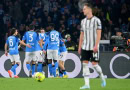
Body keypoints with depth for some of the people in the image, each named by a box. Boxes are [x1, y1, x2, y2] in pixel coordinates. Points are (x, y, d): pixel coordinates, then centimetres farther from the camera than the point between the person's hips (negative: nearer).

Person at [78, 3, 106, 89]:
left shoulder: (96, 20, -6)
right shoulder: (83, 21, 12)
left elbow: (99, 34, -10)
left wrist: (96, 45, -18)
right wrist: (80, 46, 11)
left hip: (93, 47, -6)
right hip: (85, 47, 6)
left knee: (95, 64, -5)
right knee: (85, 64, -2)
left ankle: (102, 78, 20)